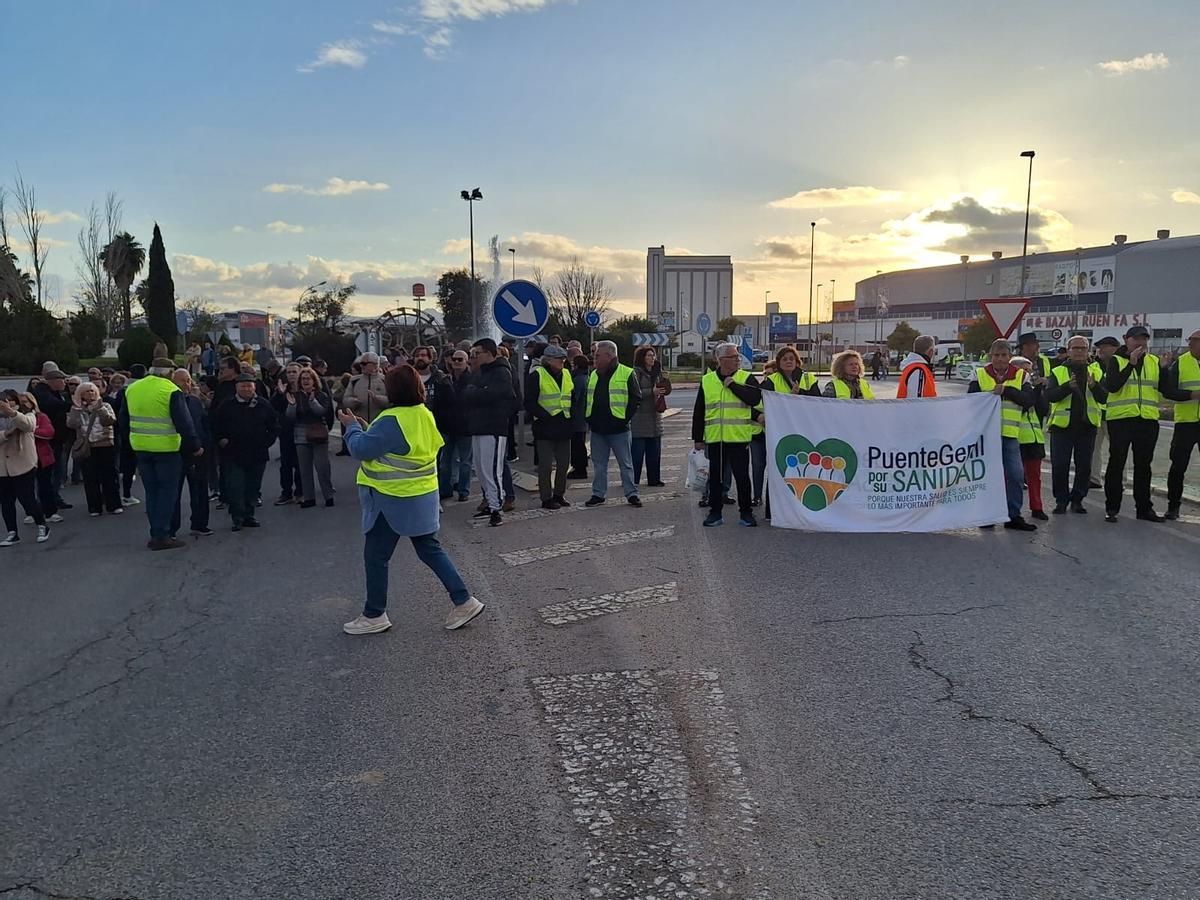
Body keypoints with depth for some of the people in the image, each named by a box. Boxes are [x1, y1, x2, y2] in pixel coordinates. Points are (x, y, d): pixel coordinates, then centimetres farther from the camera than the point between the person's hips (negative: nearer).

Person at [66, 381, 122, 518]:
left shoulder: (105, 406, 8)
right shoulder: (76, 409, 11)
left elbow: (111, 421, -8)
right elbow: (71, 424, -5)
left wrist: (100, 409, -17)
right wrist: (77, 409, -12)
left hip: (106, 446, -1)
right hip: (86, 448, 1)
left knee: (110, 476, 1)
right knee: (90, 478, 1)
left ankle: (114, 505, 7)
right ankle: (94, 507, 8)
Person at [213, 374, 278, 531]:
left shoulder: (264, 406, 5)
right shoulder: (227, 406, 1)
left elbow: (274, 427, 12)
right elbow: (216, 426, 11)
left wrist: (267, 442, 3)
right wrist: (221, 440, 0)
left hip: (258, 454, 2)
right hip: (234, 455, -2)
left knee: (253, 487, 9)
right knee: (235, 487, -6)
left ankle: (248, 516, 20)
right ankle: (238, 518, 0)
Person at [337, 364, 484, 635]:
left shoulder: (393, 421, -23)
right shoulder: (425, 414, 6)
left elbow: (361, 449, -19)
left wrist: (351, 427, -2)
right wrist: (364, 427, 10)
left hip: (394, 500, -8)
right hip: (422, 498, 9)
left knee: (376, 555, 7)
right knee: (429, 549, 16)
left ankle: (374, 615, 19)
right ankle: (463, 601, 14)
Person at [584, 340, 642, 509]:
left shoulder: (627, 374, -6)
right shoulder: (593, 375, 12)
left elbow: (636, 399, -6)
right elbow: (587, 398, 20)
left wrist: (625, 418, -10)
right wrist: (589, 418, 9)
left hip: (619, 429, -5)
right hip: (597, 429, 5)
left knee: (626, 464, 4)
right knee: (599, 464, 12)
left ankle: (631, 494, 12)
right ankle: (598, 494, 20)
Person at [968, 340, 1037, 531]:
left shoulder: (1020, 376, 8)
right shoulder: (979, 375, 5)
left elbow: (1029, 400, -7)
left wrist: (1007, 390, -17)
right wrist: (992, 393, -19)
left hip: (1010, 433, 2)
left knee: (1016, 474, 2)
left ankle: (1013, 516, 12)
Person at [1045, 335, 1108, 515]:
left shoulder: (1096, 373, 10)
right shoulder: (1057, 372, 4)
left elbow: (1104, 398, -1)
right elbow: (1049, 395, -10)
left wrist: (1094, 386, -20)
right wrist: (1068, 386, -26)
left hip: (1087, 426, 2)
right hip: (1062, 426, -2)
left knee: (1084, 467, 5)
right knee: (1059, 466, -3)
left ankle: (1077, 499, 18)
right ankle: (1061, 500, 11)